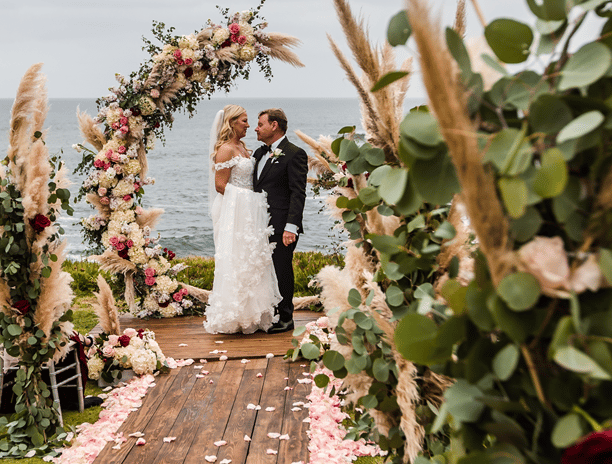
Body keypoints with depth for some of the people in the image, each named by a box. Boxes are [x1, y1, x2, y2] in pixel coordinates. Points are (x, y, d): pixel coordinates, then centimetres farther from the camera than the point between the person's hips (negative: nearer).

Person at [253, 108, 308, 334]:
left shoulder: (294, 154, -9)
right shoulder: (260, 153, 16)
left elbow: (298, 193, -14)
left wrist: (291, 227, -21)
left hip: (281, 227, -8)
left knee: (281, 271, 0)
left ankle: (285, 318, 12)